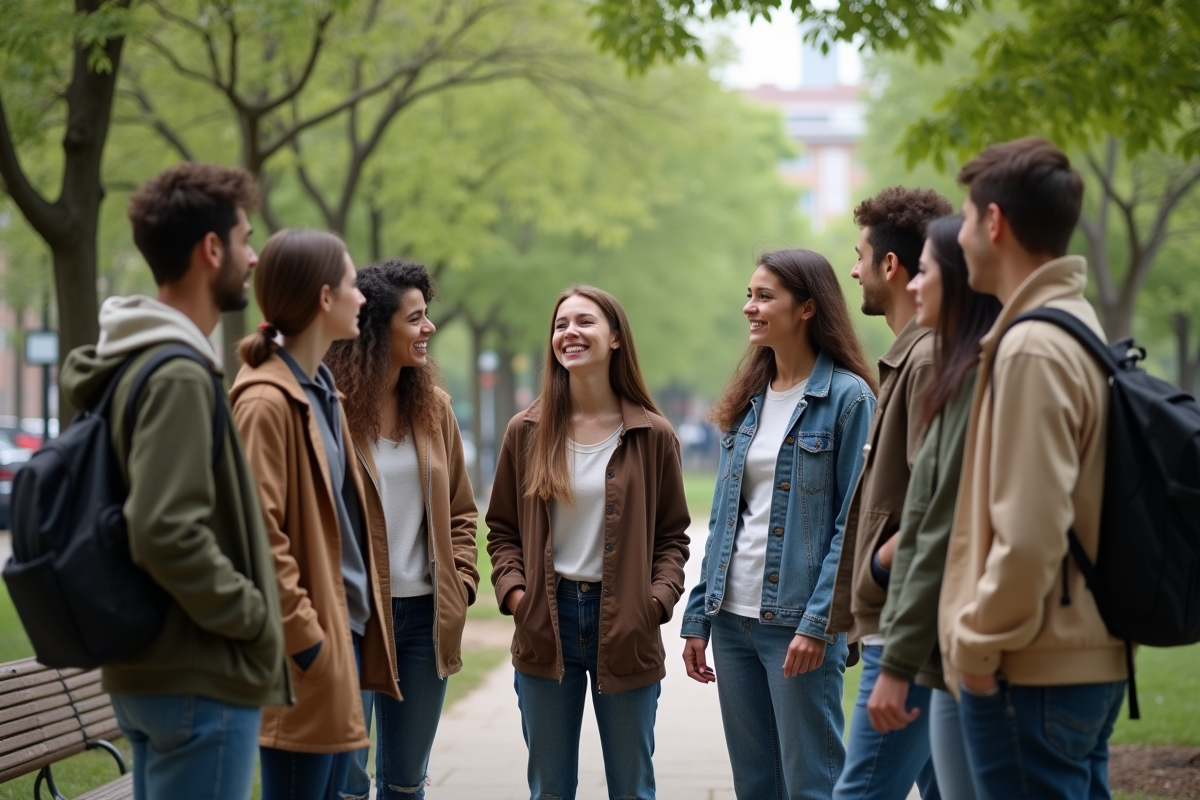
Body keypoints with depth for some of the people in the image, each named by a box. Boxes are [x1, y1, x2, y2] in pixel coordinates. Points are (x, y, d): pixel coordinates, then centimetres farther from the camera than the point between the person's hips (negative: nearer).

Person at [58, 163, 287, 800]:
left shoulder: (133, 364, 12)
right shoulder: (178, 376, -18)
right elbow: (165, 531, -26)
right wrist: (254, 617, -15)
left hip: (145, 672, 10)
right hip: (201, 677, -10)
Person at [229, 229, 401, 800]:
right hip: (308, 648, -9)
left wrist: (355, 623, 15)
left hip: (345, 628, 9)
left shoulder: (322, 391, 16)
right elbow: (260, 534, -19)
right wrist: (305, 636, -18)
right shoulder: (267, 403, -15)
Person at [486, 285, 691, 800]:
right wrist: (513, 588, -7)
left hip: (624, 625, -1)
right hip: (547, 623, 1)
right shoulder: (527, 432, 4)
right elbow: (502, 528, 9)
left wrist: (660, 597, -11)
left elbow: (672, 534, 5)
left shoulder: (653, 435, 0)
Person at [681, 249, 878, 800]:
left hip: (798, 623, -7)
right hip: (733, 617, 7)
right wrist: (698, 618, 10)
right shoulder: (748, 398, 13)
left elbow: (854, 522, -11)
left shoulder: (847, 397, -7)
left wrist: (818, 623, -18)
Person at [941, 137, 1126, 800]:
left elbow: (1029, 534, -23)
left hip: (1033, 673, -10)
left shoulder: (1032, 349, -17)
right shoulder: (1079, 326, 13)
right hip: (1093, 662, 10)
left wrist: (978, 642, -12)